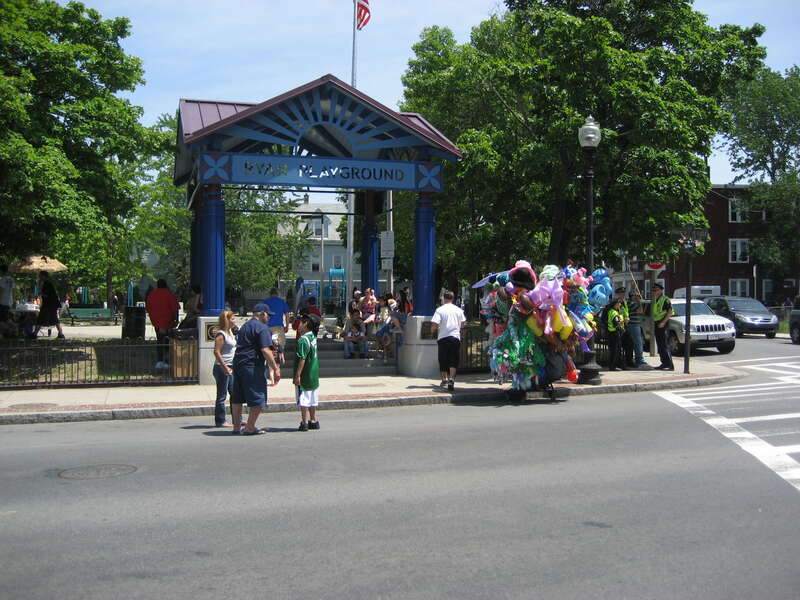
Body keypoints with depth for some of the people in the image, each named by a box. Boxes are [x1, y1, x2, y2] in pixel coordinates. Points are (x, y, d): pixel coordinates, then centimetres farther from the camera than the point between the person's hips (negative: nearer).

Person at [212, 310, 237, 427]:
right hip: (222, 368, -9)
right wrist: (225, 367, -23)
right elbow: (216, 352, -20)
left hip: (230, 368, 9)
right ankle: (220, 421, 4)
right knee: (222, 396, -2)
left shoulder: (230, 333, 14)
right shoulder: (221, 334, -14)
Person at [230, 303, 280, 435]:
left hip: (237, 363, 9)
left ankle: (237, 427, 19)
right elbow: (265, 350, -18)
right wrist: (275, 369, -16)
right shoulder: (262, 328, -9)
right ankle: (250, 428, 0)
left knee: (237, 399, 13)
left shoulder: (245, 326, 20)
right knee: (258, 399, -1)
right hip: (252, 366, -9)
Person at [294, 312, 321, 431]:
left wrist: (297, 375, -20)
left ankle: (304, 423, 1)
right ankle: (313, 421, 22)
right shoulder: (313, 336, 6)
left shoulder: (303, 340, -19)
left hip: (305, 376, -9)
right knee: (312, 400, 15)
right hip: (314, 375, 9)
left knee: (303, 400, -2)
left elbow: (302, 359, -22)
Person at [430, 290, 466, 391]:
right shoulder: (459, 310, 6)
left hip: (443, 337, -1)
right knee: (453, 360, -1)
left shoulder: (440, 310, -5)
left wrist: (435, 330, 10)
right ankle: (451, 379, -16)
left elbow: (435, 324, -11)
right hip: (455, 337, 2)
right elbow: (462, 325, 12)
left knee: (443, 360, 13)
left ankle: (444, 379, 23)